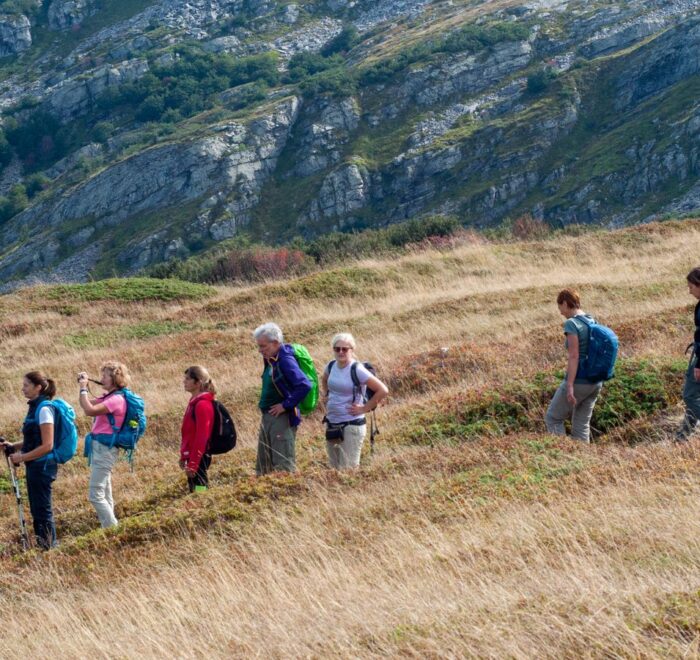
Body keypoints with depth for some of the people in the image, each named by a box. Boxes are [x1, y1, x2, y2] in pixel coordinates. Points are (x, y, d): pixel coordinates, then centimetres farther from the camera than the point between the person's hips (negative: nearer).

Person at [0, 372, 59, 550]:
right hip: (34, 466, 9)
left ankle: (49, 547, 6)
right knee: (37, 509, 14)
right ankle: (43, 547, 22)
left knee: (42, 509, -2)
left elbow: (47, 446, -21)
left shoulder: (44, 409, -17)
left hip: (43, 466, -9)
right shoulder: (34, 407, 10)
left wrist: (22, 457, -17)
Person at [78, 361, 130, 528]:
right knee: (104, 494, 17)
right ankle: (110, 526, 24)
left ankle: (112, 527, -8)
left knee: (96, 495, -11)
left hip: (105, 449, -10)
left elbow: (89, 410, -26)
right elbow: (87, 404, 20)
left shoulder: (117, 399, -17)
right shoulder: (108, 397, 13)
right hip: (100, 447, 10)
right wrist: (83, 386, 6)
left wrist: (83, 388, -16)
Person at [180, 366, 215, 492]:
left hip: (199, 458, -10)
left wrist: (192, 464, -20)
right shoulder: (194, 402, 13)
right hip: (192, 456, 10)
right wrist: (184, 457, 19)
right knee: (193, 490, 12)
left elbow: (201, 437, -20)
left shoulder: (202, 405, -16)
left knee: (199, 489, -9)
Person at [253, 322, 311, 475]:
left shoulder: (286, 360, -17)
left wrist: (286, 405, -21)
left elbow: (304, 385, -27)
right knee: (263, 466, 14)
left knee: (283, 465, -8)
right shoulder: (270, 360, 10)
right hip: (267, 417, 10)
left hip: (282, 417, -10)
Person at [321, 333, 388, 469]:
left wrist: (364, 408, -15)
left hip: (352, 425, -7)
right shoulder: (331, 366, 3)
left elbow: (383, 390, -20)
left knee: (348, 468, -5)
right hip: (332, 423, 7)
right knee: (333, 466, 15)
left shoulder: (357, 370, -17)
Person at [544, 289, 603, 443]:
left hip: (578, 382, -7)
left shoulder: (571, 324, -15)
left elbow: (574, 356, -21)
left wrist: (569, 387, -21)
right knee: (581, 424, 14)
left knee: (553, 418, 10)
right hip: (595, 383, 7)